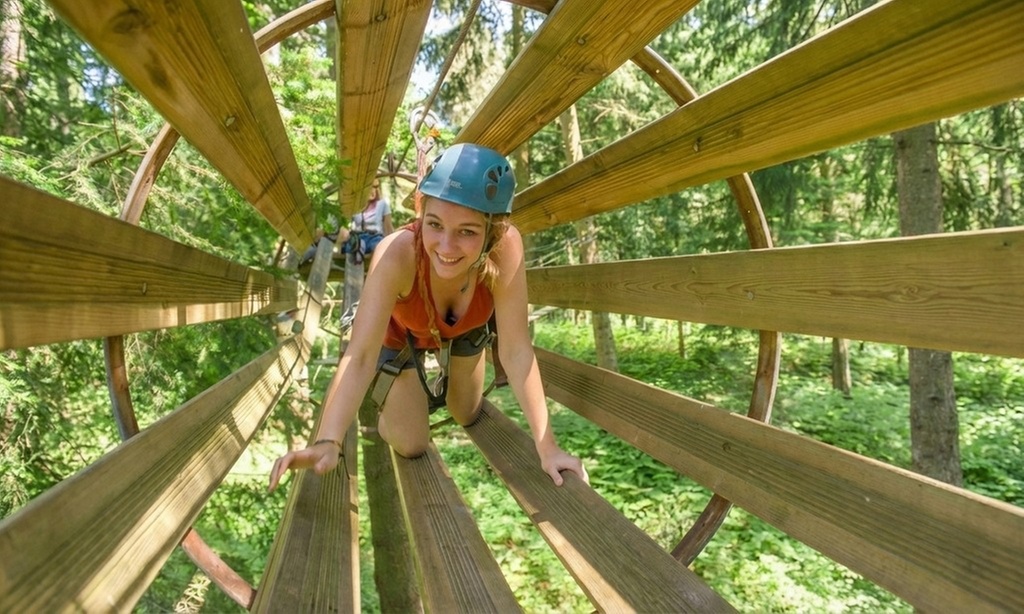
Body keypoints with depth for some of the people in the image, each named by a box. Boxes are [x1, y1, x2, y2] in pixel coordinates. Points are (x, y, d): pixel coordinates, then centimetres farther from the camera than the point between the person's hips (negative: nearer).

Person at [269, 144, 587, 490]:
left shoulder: (506, 247, -39)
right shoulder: (397, 254, -44)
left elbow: (516, 352, -34)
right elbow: (360, 356, -43)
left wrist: (547, 448, -33)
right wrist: (328, 442, -56)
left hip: (463, 326, 2)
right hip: (400, 330, -2)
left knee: (467, 418, 20)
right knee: (410, 446, -1)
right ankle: (384, 406, 31)